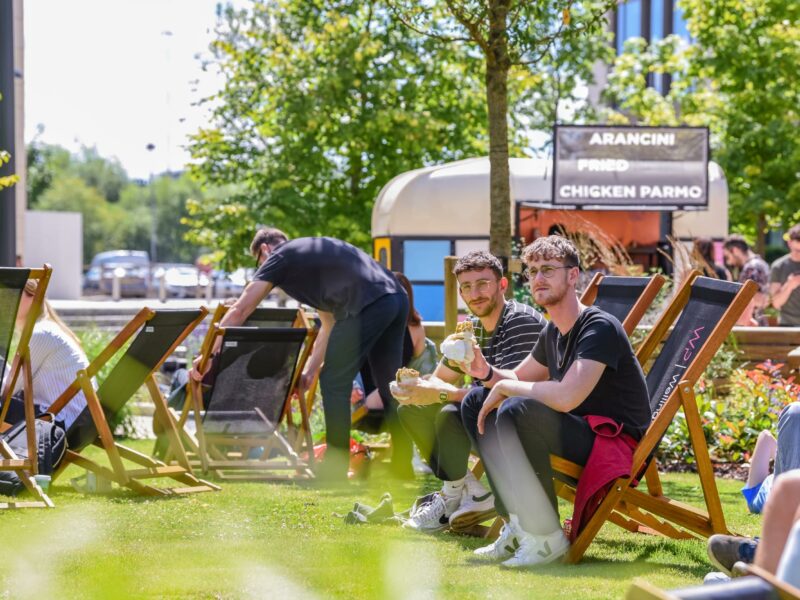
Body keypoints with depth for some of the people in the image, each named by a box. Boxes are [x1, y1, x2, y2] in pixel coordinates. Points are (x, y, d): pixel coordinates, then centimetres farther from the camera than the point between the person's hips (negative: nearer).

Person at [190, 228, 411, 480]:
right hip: (397, 297, 8)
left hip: (367, 305, -8)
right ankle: (402, 465, 20)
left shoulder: (279, 258, 11)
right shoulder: (310, 253, 35)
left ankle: (335, 469, 4)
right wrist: (310, 371, 34)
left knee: (335, 383, 1)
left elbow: (240, 310, 7)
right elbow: (330, 324, 36)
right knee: (389, 386, 17)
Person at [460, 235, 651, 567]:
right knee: (475, 402, 5)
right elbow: (519, 378, 26)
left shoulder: (600, 327, -17)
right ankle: (516, 524, -2)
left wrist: (504, 388, -17)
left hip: (615, 444, -10)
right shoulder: (553, 332, 12)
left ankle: (546, 537, -24)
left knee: (516, 410, -33)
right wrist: (489, 373, 2)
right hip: (577, 436, 10)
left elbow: (566, 397, -31)